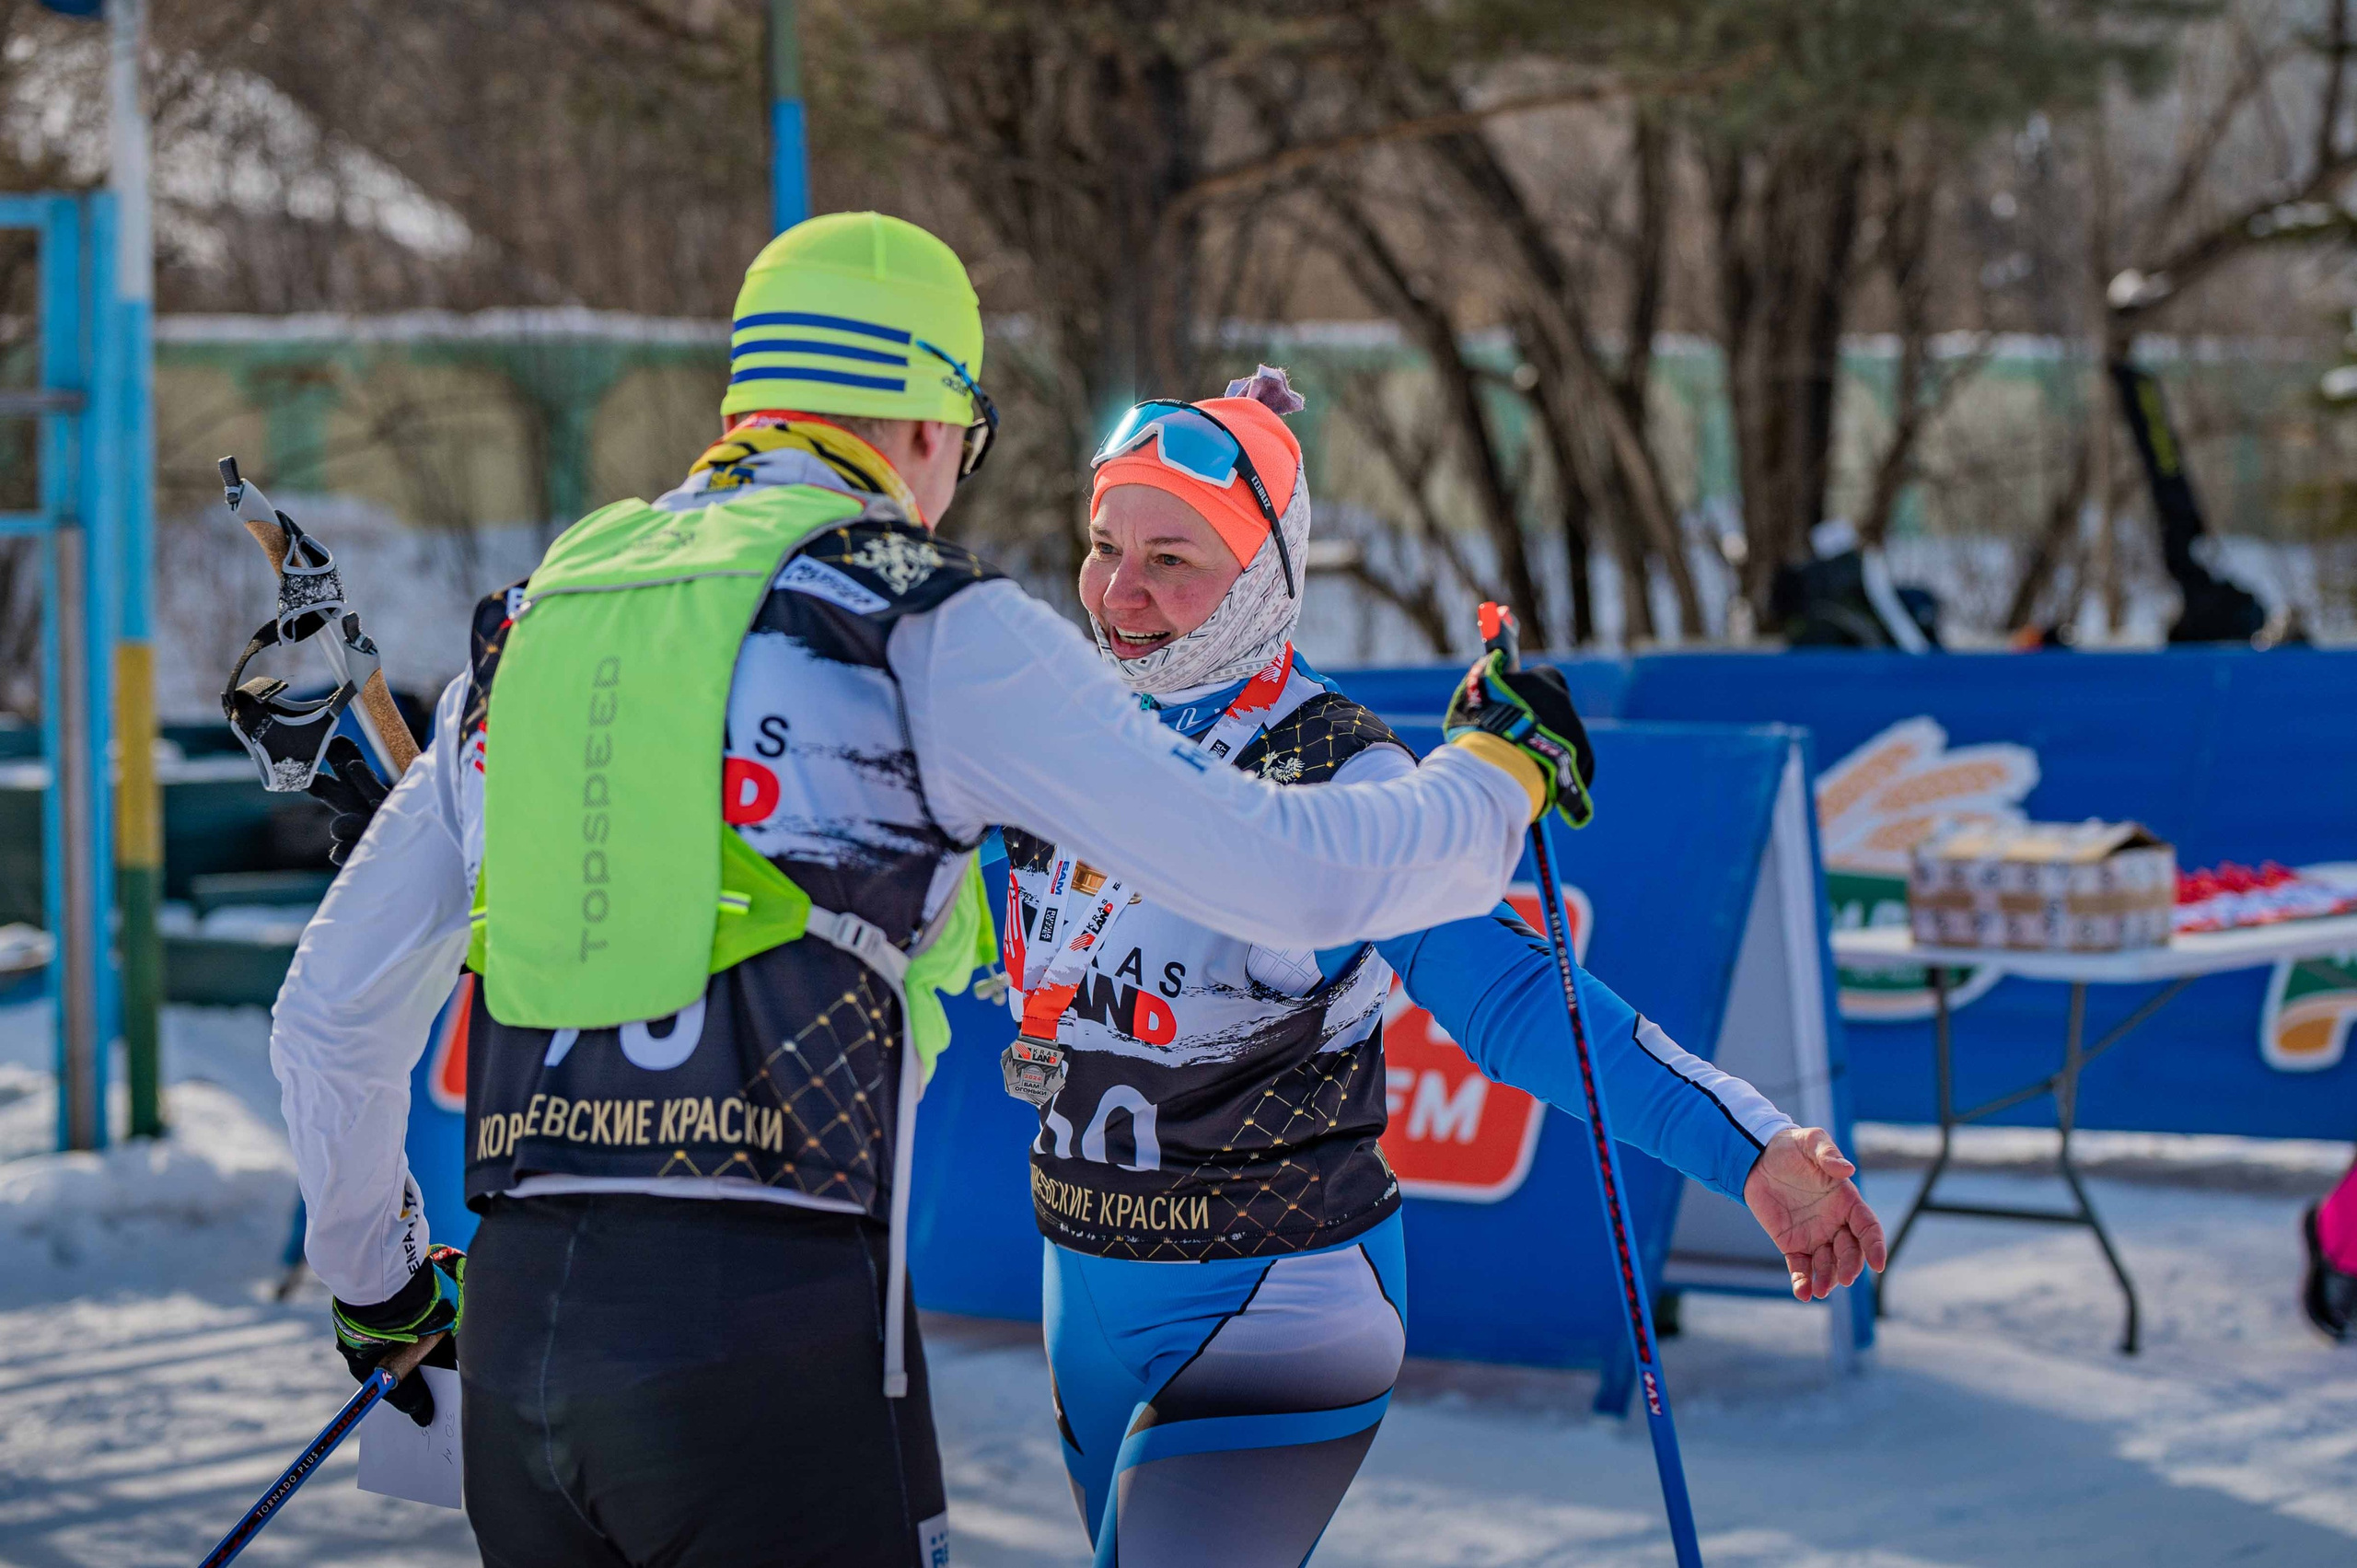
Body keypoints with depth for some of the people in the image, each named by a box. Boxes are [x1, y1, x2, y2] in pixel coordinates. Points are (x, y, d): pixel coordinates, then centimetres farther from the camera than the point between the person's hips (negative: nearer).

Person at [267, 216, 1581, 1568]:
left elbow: (330, 1013, 22)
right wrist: (1504, 776, 20)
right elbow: (1295, 873, 1)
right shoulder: (930, 623, 1)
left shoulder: (531, 626, 17)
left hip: (514, 1318, 6)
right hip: (772, 1322, -6)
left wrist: (376, 1275, 37)